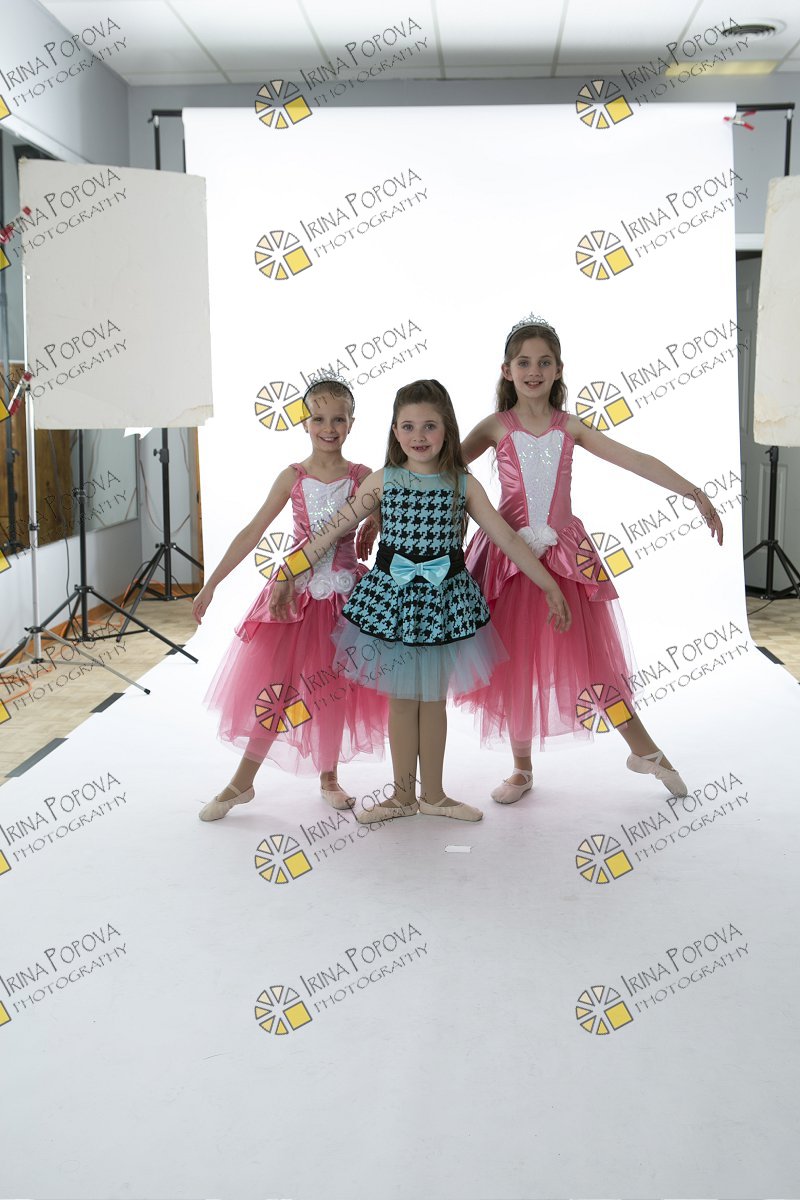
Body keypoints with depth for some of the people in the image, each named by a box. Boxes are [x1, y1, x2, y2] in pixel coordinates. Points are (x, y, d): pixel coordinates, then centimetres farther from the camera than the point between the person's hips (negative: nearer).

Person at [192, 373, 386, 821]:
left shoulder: (362, 477, -3)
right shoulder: (293, 477, -2)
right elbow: (251, 534, 0)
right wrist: (211, 585, -1)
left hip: (345, 593, 0)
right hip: (296, 590, 0)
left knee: (333, 687, 9)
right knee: (274, 685, 1)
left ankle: (329, 777, 26)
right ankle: (242, 783, 14)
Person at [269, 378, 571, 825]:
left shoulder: (464, 484, -4)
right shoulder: (383, 481, -4)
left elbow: (508, 539, -3)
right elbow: (333, 531, 0)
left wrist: (551, 587, -3)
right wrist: (289, 576, -1)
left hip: (443, 599, 0)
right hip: (393, 597, 0)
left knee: (434, 699, 12)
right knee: (402, 700, 10)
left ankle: (433, 795, 27)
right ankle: (403, 796, 24)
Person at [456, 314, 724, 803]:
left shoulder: (569, 427, 2)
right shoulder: (497, 427, -1)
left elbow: (634, 460, -3)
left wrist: (695, 493, -10)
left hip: (565, 556, 1)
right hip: (511, 556, 0)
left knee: (587, 656, 2)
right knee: (515, 663, 6)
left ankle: (645, 750, 21)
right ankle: (522, 770, 23)